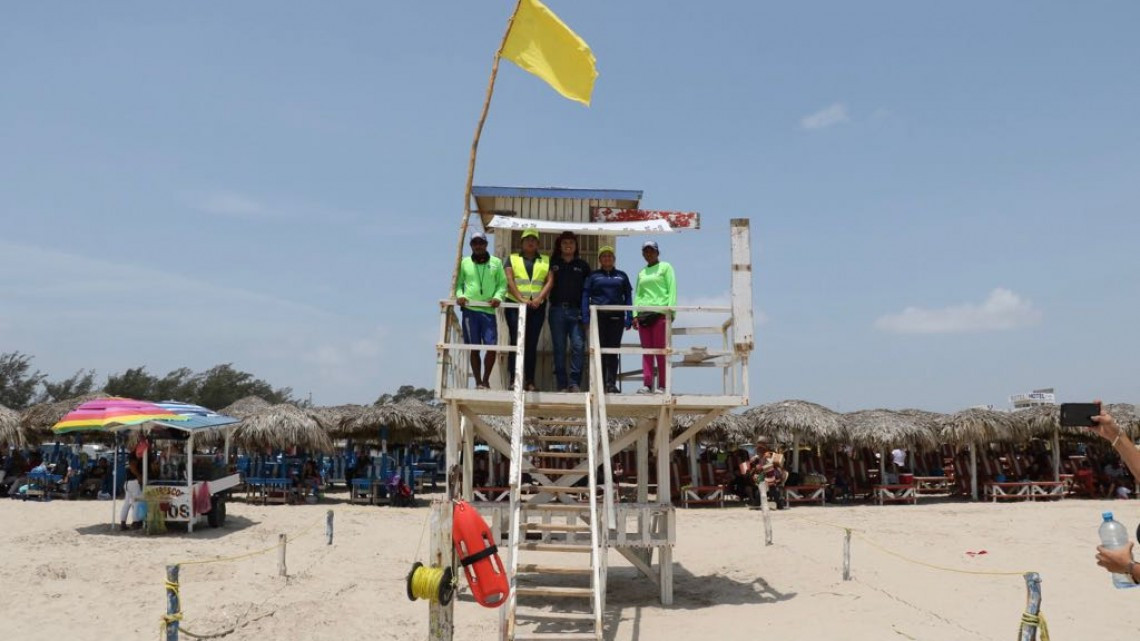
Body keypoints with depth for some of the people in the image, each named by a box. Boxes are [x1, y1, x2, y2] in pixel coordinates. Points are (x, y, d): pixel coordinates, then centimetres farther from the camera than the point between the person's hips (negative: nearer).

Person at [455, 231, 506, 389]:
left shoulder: (496, 262, 9)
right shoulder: (465, 263, 9)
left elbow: (502, 283, 9)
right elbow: (458, 283, 13)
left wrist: (498, 296, -9)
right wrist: (459, 295, -7)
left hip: (488, 311, 0)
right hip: (469, 311, 0)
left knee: (492, 348, -6)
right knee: (474, 349, 3)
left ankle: (486, 380, 12)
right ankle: (478, 382, 13)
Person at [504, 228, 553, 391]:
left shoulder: (546, 261, 16)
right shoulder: (512, 259, 11)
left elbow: (550, 281, 6)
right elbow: (509, 280, -1)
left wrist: (539, 298, -11)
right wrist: (521, 299, -15)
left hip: (537, 307, 2)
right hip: (515, 305, -1)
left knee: (532, 343, 1)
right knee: (516, 341, -6)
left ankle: (530, 381, 2)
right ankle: (514, 379, -5)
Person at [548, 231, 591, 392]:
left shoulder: (583, 265, 13)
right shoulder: (553, 263, 11)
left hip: (576, 311, 0)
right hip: (557, 310, 0)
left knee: (578, 346, -10)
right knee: (559, 348, 2)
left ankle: (575, 382, -5)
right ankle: (562, 384, 7)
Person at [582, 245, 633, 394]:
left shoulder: (621, 276, 13)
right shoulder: (593, 276, 9)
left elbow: (628, 297, 10)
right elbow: (585, 296, 4)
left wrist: (629, 318, 0)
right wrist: (586, 317, -6)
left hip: (616, 317, 1)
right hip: (598, 317, -1)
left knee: (614, 350, 0)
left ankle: (611, 383, 2)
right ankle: (600, 383, 5)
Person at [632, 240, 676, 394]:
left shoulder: (665, 267, 9)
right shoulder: (641, 273, 23)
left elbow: (672, 289, 1)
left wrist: (670, 310, -11)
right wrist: (635, 314, 7)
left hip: (660, 311, -5)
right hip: (643, 313, 5)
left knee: (660, 350, -7)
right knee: (646, 351, 0)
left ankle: (662, 386, -7)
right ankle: (647, 385, -3)